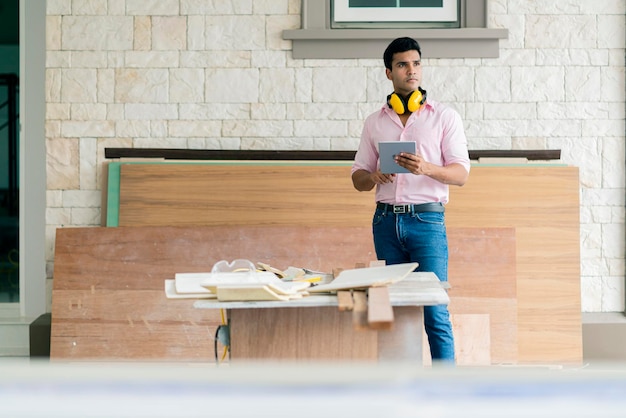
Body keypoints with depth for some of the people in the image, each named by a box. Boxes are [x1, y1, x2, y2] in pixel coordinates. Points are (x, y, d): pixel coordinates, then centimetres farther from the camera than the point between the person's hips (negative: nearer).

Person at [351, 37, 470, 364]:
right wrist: (375, 177, -8)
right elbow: (358, 178, 16)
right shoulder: (375, 122, 15)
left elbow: (461, 174, 0)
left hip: (426, 218, -3)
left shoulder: (444, 116, 6)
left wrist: (427, 168, -20)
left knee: (434, 311, -10)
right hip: (386, 218, 3)